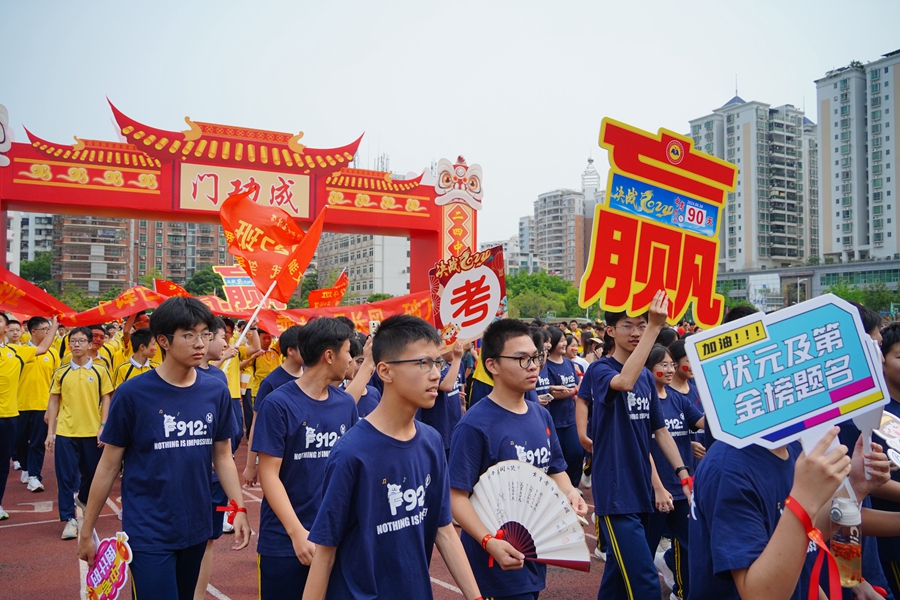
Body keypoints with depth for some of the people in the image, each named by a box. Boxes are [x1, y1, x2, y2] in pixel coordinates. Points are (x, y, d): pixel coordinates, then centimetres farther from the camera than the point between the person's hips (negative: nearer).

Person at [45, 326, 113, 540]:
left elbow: (106, 398, 1)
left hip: (92, 431, 0)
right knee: (66, 476, 0)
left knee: (91, 473, 14)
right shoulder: (61, 372, 2)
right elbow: (53, 401, 5)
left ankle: (83, 500, 41)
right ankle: (69, 519, 8)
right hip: (65, 432, 0)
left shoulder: (100, 370, 0)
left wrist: (103, 426, -7)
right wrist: (50, 432, 1)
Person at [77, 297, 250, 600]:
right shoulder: (133, 393, -11)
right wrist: (86, 532, 0)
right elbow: (109, 466, -4)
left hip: (196, 528, 4)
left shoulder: (216, 392, -2)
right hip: (148, 533, -4)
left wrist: (239, 508, -5)